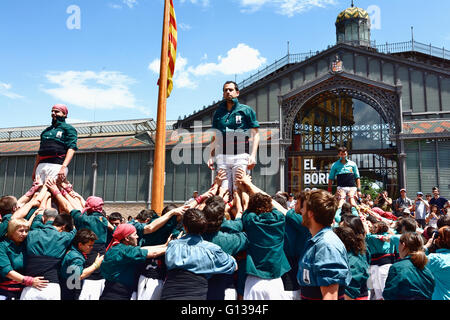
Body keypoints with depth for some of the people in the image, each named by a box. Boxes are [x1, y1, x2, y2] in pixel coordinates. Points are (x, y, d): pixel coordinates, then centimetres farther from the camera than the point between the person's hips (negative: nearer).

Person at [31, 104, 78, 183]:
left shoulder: (68, 128, 6)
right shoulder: (46, 130, 27)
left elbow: (71, 149, -8)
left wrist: (64, 167, -21)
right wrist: (34, 170, 20)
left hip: (57, 165, -6)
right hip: (41, 165, 7)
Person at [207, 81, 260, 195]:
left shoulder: (246, 110, 7)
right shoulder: (218, 113, 17)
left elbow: (256, 134, 4)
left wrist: (253, 155, -8)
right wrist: (211, 156, 10)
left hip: (240, 156, -3)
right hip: (222, 157, 3)